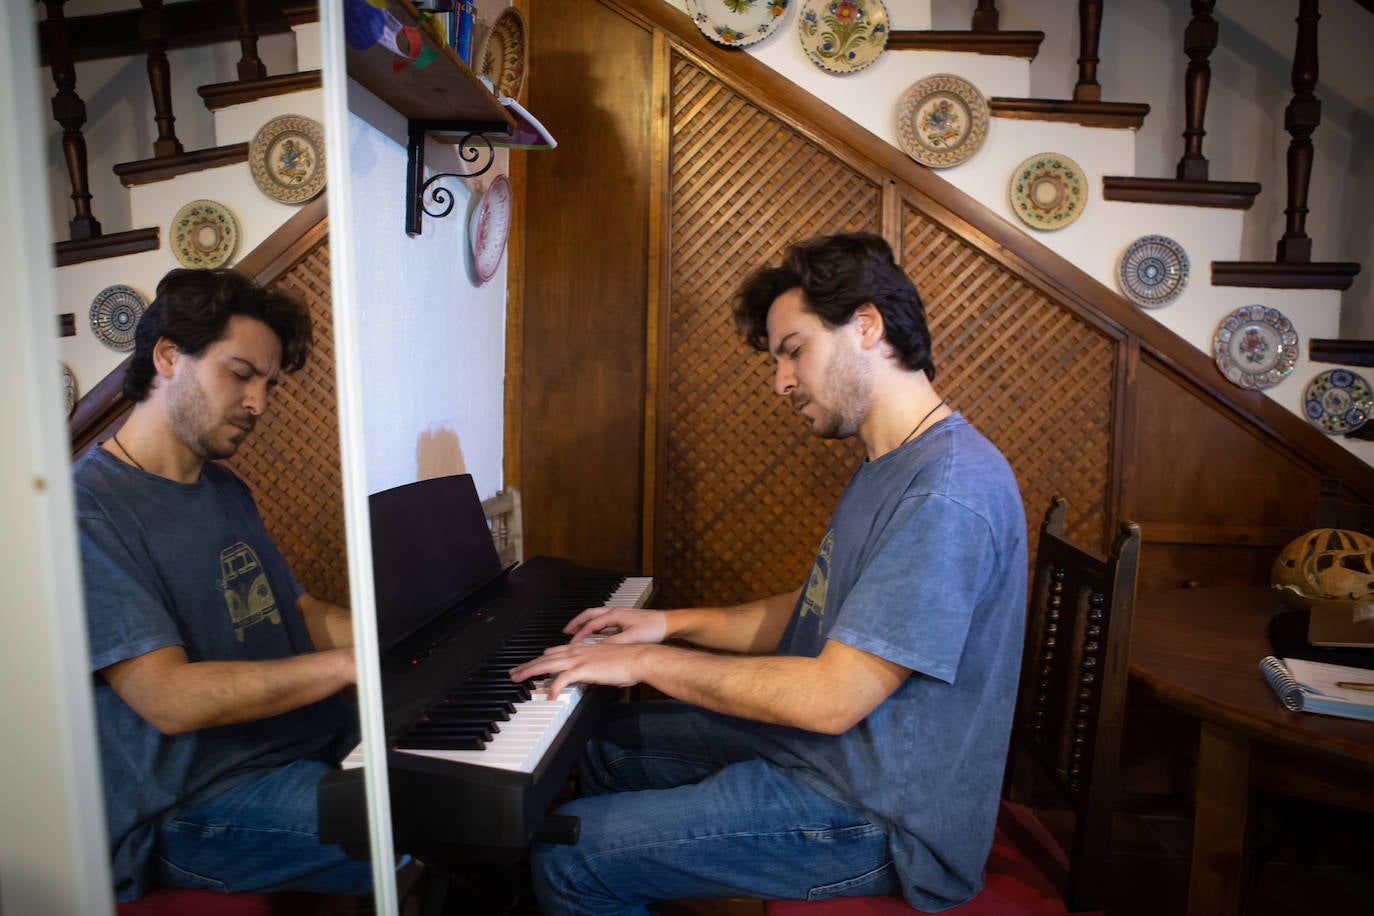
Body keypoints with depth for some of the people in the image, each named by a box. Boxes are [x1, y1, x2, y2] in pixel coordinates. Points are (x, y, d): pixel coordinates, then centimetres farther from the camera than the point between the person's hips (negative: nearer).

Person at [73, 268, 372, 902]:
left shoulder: (226, 489, 15)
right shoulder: (86, 510, -15)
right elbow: (171, 699, -22)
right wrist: (354, 662, -23)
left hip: (315, 744, 8)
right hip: (198, 805, -8)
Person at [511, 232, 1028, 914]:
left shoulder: (950, 493, -26)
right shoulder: (887, 469, 9)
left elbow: (832, 698, -29)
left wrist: (649, 662, -19)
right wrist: (675, 623, 6)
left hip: (875, 819, -10)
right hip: (823, 750, 10)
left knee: (566, 856, -11)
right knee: (602, 742, 17)